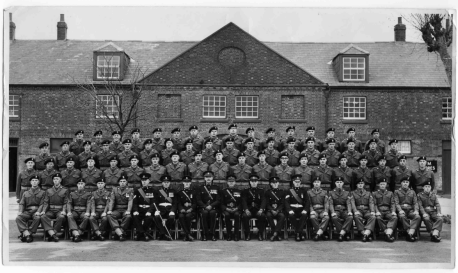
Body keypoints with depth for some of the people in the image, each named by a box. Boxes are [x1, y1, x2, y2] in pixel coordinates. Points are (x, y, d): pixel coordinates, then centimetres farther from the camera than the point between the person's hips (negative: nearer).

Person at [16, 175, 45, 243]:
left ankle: (24, 234, -30)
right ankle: (27, 234, -35)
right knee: (18, 218, -28)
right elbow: (21, 204, 13)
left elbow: (42, 204, 2)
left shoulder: (42, 192, 13)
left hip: (36, 211, -3)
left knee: (37, 218, -38)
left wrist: (38, 212, -17)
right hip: (27, 211, 3)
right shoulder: (25, 193, 23)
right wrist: (20, 211, -7)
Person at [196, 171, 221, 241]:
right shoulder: (200, 189, 14)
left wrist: (211, 206, -13)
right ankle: (204, 234, -29)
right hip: (203, 207, 0)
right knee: (204, 213, -34)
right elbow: (198, 200, 3)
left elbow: (218, 201, 4)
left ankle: (212, 234, -29)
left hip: (213, 207, 0)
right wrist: (205, 206, -14)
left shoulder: (216, 188, 13)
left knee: (212, 213, -35)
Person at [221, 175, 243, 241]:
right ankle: (229, 234, -22)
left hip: (236, 210, 0)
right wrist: (226, 208, -12)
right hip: (226, 210, 0)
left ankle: (236, 235, -26)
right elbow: (221, 203, 7)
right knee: (226, 215, -34)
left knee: (237, 214, -34)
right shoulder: (223, 191, 13)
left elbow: (241, 203, 8)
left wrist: (237, 208, -11)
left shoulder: (239, 192, 14)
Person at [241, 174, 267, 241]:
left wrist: (261, 209, -20)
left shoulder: (261, 191, 17)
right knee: (244, 216, -33)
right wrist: (246, 209, -21)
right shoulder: (245, 191, 16)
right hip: (249, 210, 0)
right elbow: (243, 201, 0)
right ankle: (247, 234, -19)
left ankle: (260, 234, -18)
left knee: (262, 216, -33)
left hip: (258, 211, 0)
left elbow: (263, 201, 2)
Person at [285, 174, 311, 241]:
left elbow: (307, 201, 5)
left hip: (301, 210, 1)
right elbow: (286, 202, -1)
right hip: (292, 209, -1)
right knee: (291, 215, -33)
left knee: (304, 215, -32)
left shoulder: (303, 190, 14)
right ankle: (301, 233, -23)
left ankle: (298, 233, -29)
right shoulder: (289, 191, 10)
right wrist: (290, 210, -19)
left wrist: (305, 210, -13)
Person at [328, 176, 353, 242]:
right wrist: (333, 212, -20)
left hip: (344, 210, 1)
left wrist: (349, 212, -18)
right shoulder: (331, 193, 10)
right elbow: (330, 204, -1)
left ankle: (341, 233, -35)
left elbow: (349, 203, 2)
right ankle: (346, 234, -30)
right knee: (335, 218, -36)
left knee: (350, 217, -33)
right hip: (336, 210, -1)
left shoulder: (347, 193, 14)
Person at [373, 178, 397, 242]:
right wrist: (377, 211, -15)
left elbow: (393, 204, 10)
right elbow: (374, 204, 4)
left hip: (388, 211, 2)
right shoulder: (374, 193, 15)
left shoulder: (390, 193, 21)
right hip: (379, 211, -2)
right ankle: (389, 234, -37)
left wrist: (393, 211, -9)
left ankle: (388, 234, -46)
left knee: (394, 218, -31)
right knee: (378, 218, -36)